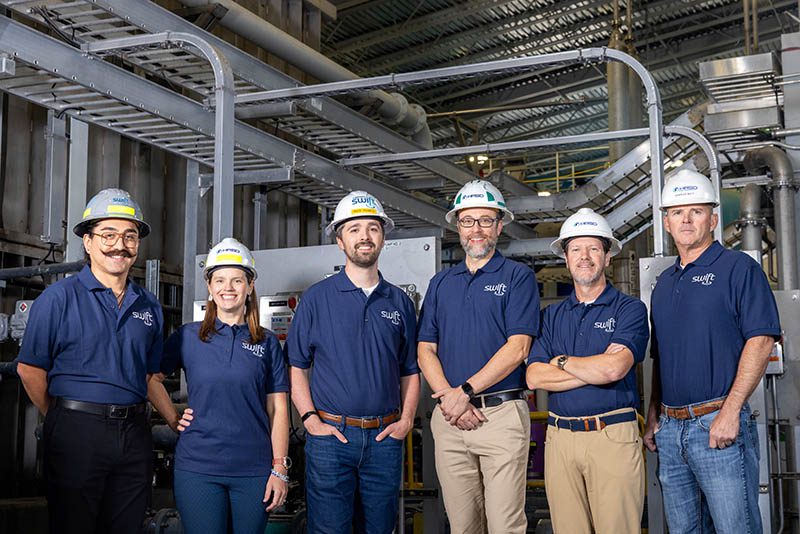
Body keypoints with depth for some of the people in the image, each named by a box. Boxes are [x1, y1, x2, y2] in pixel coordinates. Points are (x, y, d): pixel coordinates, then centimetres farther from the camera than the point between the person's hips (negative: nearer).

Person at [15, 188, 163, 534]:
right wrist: (61, 420, 2)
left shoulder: (149, 306, 11)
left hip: (134, 436, 5)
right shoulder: (59, 297, -4)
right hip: (77, 431, -4)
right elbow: (29, 368, -3)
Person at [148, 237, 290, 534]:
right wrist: (173, 419, 1)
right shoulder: (188, 337, 5)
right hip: (198, 468, -1)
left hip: (254, 470, 1)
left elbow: (278, 409, 4)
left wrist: (280, 469, -2)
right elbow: (152, 378, 14)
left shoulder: (267, 343, 6)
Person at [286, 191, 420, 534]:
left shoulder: (399, 302, 11)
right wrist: (310, 419, -9)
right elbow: (296, 366, 1)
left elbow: (410, 370, 15)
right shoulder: (317, 298, 1)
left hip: (385, 438, 3)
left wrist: (406, 419, 2)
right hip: (330, 435, -3)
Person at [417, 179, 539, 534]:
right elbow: (425, 350, 10)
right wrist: (448, 398, -8)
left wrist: (466, 391, -14)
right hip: (448, 418, 4)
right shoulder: (440, 283, 16)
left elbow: (517, 347, -9)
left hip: (502, 413, -4)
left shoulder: (517, 277, 2)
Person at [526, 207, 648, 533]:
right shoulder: (552, 315, 14)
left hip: (613, 436, -4)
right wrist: (595, 368, -8)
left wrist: (561, 361, 0)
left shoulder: (629, 309, 1)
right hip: (560, 438, 4)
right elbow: (534, 377, 1)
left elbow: (614, 368, -15)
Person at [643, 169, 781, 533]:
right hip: (670, 429, 7)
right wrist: (654, 417, 14)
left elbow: (761, 340, -13)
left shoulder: (738, 268, -3)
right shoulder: (663, 284, 18)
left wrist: (730, 411, -19)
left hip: (718, 424, -7)